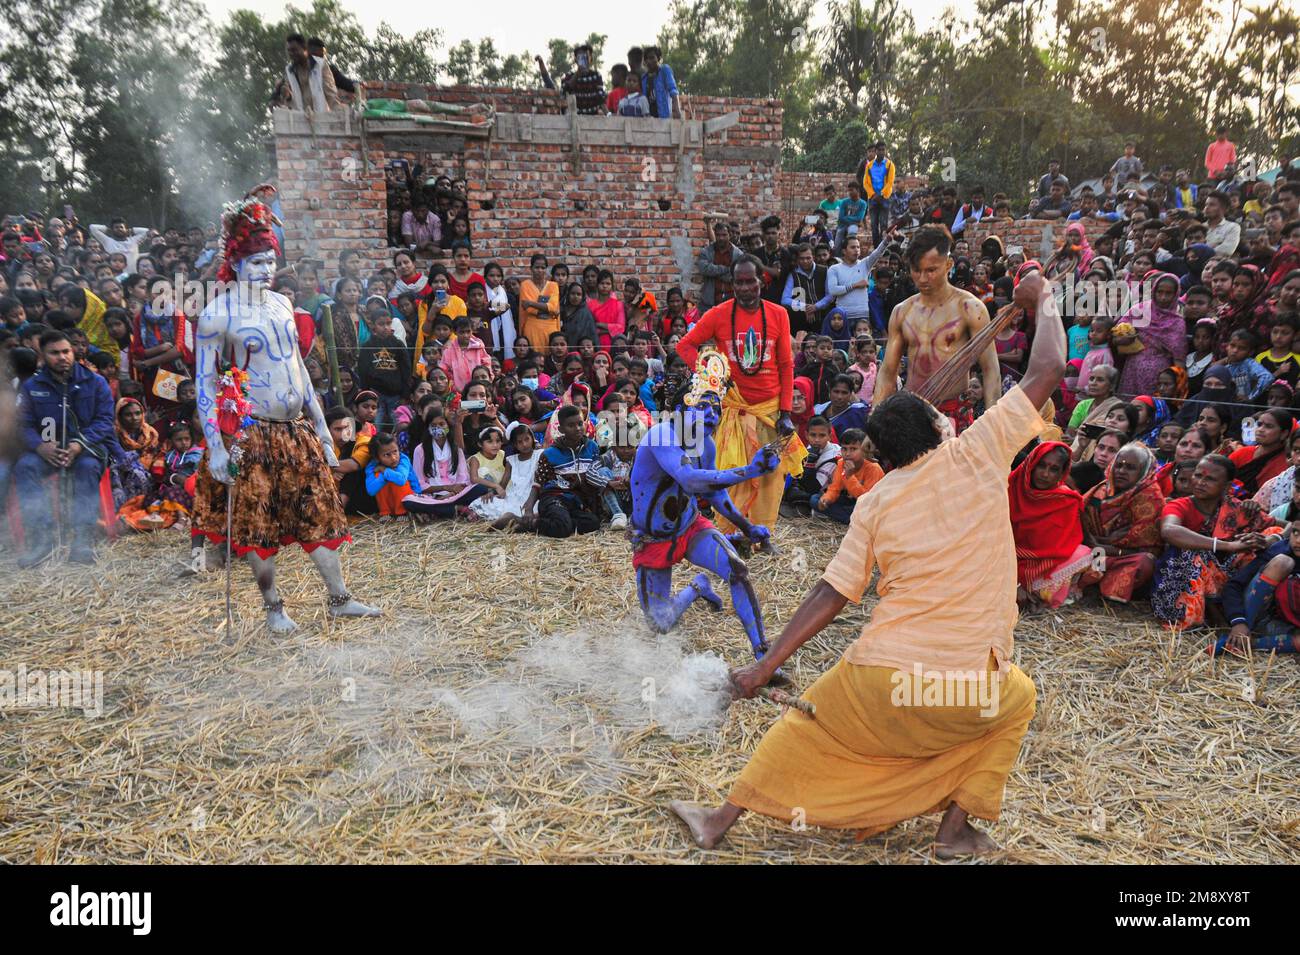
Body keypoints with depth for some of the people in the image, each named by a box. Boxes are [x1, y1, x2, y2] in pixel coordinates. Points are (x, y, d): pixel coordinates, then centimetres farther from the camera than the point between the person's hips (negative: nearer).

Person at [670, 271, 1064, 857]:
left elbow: (831, 595, -1)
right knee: (1018, 700, 33)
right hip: (968, 694, -1)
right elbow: (1048, 371, 3)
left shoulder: (875, 502, 2)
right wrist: (1042, 301, 20)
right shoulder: (977, 455, -2)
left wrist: (767, 665, 4)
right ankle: (957, 827, 22)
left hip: (879, 682, 1)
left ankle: (720, 820, 30)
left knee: (807, 724, 26)